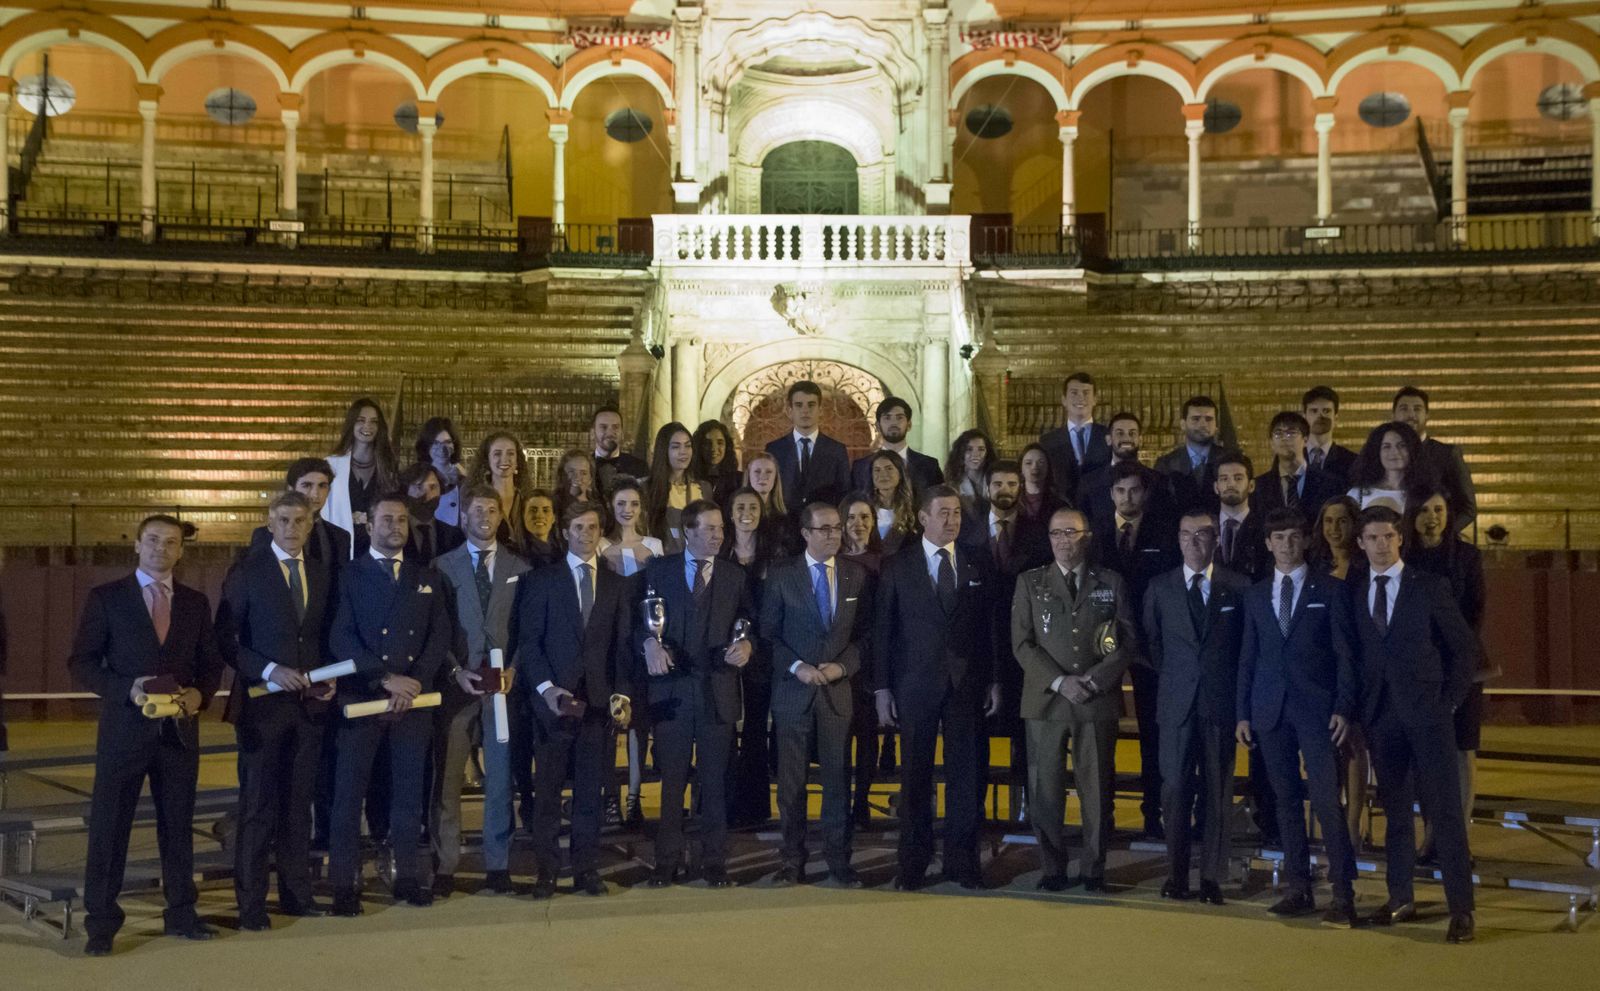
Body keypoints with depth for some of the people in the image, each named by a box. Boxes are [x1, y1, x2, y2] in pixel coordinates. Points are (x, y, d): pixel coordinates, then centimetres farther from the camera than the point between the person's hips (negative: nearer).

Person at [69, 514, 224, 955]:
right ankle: (101, 923, 8)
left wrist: (200, 694, -8)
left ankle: (180, 913, 21)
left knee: (178, 824, 11)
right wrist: (127, 688, -17)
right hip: (124, 728, -3)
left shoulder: (196, 602, 10)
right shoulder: (105, 598, 1)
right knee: (108, 827, 0)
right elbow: (81, 662, -3)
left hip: (179, 729, 3)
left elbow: (211, 663, 13)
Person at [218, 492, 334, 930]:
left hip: (309, 703, 4)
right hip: (262, 702, -4)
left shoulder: (323, 574, 12)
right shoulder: (246, 574, -2)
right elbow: (226, 640, -6)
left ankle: (296, 893, 18)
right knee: (257, 804, -2)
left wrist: (330, 678, 1)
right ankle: (251, 904, 5)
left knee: (299, 802, 10)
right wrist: (270, 671, -16)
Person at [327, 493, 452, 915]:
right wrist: (386, 679, -14)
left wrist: (414, 683, -7)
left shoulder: (427, 578, 15)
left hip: (414, 699, 3)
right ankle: (344, 885, 2)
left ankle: (407, 877, 14)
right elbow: (341, 638, -6)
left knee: (409, 792, 6)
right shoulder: (349, 576, 4)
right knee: (349, 792, -2)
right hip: (360, 699, -3)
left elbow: (440, 635, 7)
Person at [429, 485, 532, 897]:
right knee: (446, 778, -2)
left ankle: (498, 865, 10)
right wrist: (456, 672, -8)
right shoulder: (442, 566, 7)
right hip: (457, 683, -1)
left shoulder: (520, 568, 10)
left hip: (504, 683, 1)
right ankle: (444, 868, 4)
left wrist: (514, 669, -6)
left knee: (501, 778, 3)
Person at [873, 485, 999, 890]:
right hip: (916, 685, -1)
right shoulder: (897, 566, 3)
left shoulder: (978, 566, 9)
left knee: (964, 774, 4)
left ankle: (962, 859, 13)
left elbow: (989, 628, 9)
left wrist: (993, 681, 4)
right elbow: (882, 631, 2)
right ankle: (914, 863, 12)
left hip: (967, 684, 2)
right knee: (916, 776, 3)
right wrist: (882, 689, -3)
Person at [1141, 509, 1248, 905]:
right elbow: (1151, 644, 14)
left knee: (1218, 790, 1)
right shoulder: (1159, 588, 9)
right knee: (1175, 787, -1)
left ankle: (1212, 877, 7)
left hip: (1220, 701, -1)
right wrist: (1170, 679, 6)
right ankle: (1176, 874, 6)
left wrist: (1236, 688, 3)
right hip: (1177, 703, 1)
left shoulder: (1238, 587, 5)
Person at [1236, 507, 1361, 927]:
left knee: (1326, 798, -11)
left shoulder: (1329, 590, 4)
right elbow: (1248, 656, 13)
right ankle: (1299, 888, 13)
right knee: (1286, 800, 6)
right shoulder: (1255, 595, 13)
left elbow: (1345, 654, 1)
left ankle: (1343, 894, -8)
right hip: (1270, 710, 4)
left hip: (1316, 707, -4)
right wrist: (1243, 712, 8)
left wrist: (1343, 708, -9)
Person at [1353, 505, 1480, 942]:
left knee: (1444, 808, -6)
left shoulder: (1431, 587, 2)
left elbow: (1464, 647, 4)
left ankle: (1461, 909, -5)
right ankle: (1400, 898, 16)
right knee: (1395, 807, 8)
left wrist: (1450, 700, -3)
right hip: (1381, 715, 3)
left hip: (1427, 711, -3)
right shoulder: (1354, 594, 10)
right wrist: (1360, 707, 3)